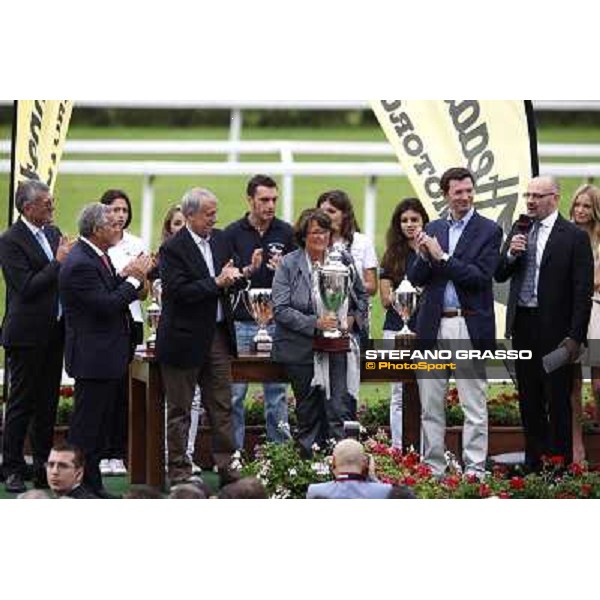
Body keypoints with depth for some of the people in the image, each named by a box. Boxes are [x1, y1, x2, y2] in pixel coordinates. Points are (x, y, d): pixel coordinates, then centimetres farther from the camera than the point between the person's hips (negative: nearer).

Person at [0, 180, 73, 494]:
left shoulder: (53, 233, 11)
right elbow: (26, 287, -19)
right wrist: (58, 263, -17)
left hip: (53, 333, 7)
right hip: (27, 335, -7)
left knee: (47, 403, 11)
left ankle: (43, 468, 17)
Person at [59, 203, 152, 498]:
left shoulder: (96, 257, 11)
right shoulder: (80, 264, -21)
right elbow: (106, 306, -24)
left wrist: (125, 277, 1)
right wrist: (133, 279, -15)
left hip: (107, 356, 10)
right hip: (93, 357, -10)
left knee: (99, 424, 15)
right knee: (87, 426, -4)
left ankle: (92, 482, 22)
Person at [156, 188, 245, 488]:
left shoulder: (221, 240, 8)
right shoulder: (172, 249, -13)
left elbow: (231, 277, 17)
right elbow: (179, 291, -21)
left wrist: (233, 277, -7)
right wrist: (216, 283, -22)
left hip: (218, 334, 6)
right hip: (185, 338, -6)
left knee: (222, 406, 9)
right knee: (179, 409, 4)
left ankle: (226, 464, 15)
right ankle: (179, 470, 10)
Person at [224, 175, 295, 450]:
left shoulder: (285, 233, 6)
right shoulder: (233, 233, 1)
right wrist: (249, 270, -16)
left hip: (276, 323, 1)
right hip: (240, 322, -1)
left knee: (277, 391, 4)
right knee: (235, 393, 0)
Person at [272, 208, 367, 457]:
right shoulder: (289, 264, -3)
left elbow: (361, 295, 20)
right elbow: (280, 309, -9)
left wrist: (352, 317, 0)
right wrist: (314, 323, -19)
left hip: (337, 349, 1)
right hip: (301, 350, -1)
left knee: (340, 408, -10)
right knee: (308, 414, 8)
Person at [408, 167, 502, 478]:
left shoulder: (488, 231, -1)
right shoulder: (433, 229, 12)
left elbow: (480, 277, -12)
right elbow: (416, 278, 9)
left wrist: (442, 257, -15)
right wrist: (424, 256, -10)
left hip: (469, 328, -4)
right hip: (433, 327, 4)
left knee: (474, 405, -3)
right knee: (430, 405, 7)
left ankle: (474, 470, 0)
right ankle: (433, 469, 14)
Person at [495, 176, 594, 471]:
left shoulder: (574, 237, -6)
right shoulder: (519, 230, 11)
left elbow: (583, 291, -9)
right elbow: (500, 275, 13)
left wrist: (575, 336, -14)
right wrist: (511, 253, -8)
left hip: (555, 329, -6)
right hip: (523, 326, 6)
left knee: (557, 400, -3)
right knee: (529, 400, 12)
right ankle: (533, 464, 19)